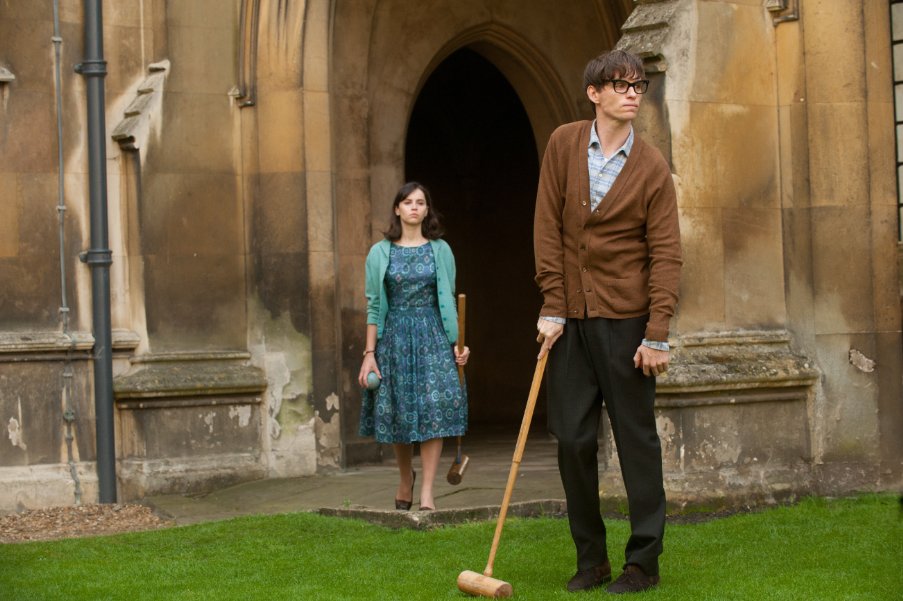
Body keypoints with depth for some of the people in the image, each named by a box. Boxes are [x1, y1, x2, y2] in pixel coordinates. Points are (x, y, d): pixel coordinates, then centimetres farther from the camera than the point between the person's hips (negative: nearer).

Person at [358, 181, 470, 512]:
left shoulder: (440, 250, 6)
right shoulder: (380, 253, 4)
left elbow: (449, 301, 8)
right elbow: (374, 305, 3)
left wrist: (456, 344, 1)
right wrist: (369, 353, -1)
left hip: (433, 336, 0)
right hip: (394, 337, 0)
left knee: (434, 408, -11)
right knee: (397, 410, 5)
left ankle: (427, 491, -9)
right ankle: (405, 476, 31)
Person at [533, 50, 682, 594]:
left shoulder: (653, 168, -1)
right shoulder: (564, 145, 5)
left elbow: (666, 254, -4)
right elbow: (548, 227, 4)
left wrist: (657, 335, -11)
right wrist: (553, 308, -2)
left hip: (625, 318, -2)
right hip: (570, 318, 3)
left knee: (637, 438, 2)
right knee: (573, 438, 4)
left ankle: (644, 562, 9)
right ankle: (591, 559, 15)